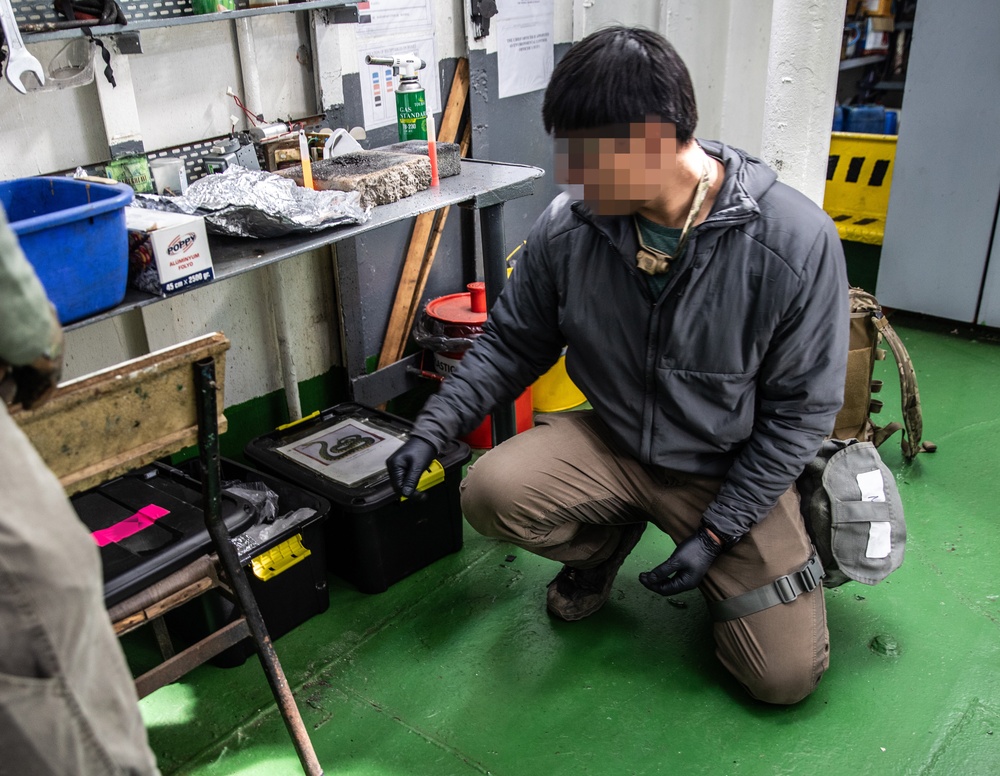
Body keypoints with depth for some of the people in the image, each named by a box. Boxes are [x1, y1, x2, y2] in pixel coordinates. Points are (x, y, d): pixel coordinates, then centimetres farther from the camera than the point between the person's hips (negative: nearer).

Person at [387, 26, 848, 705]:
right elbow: (512, 344, 0)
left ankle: (716, 563, 24)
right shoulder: (568, 226, -16)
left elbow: (802, 407, -15)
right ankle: (605, 543, 10)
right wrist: (434, 428, -11)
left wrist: (716, 532, -15)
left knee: (786, 675, -8)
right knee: (491, 492, -24)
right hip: (612, 445, 2)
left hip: (731, 468, -2)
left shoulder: (796, 242, -24)